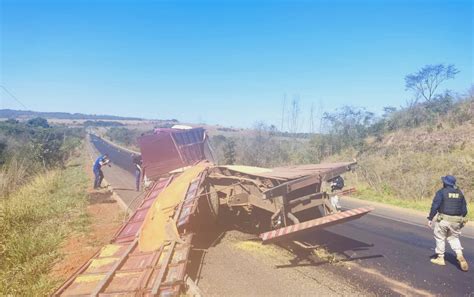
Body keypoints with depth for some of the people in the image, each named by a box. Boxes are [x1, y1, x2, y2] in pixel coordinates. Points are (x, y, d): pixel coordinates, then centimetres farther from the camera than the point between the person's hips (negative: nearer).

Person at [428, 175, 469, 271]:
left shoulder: (441, 192, -9)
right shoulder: (459, 193, 7)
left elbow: (435, 206, -14)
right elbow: (464, 209, 11)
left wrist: (430, 218, -8)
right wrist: (461, 219, 23)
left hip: (443, 219, -5)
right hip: (456, 220, 5)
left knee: (440, 238, 11)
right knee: (454, 238, 20)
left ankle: (440, 258, 17)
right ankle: (460, 255, 0)